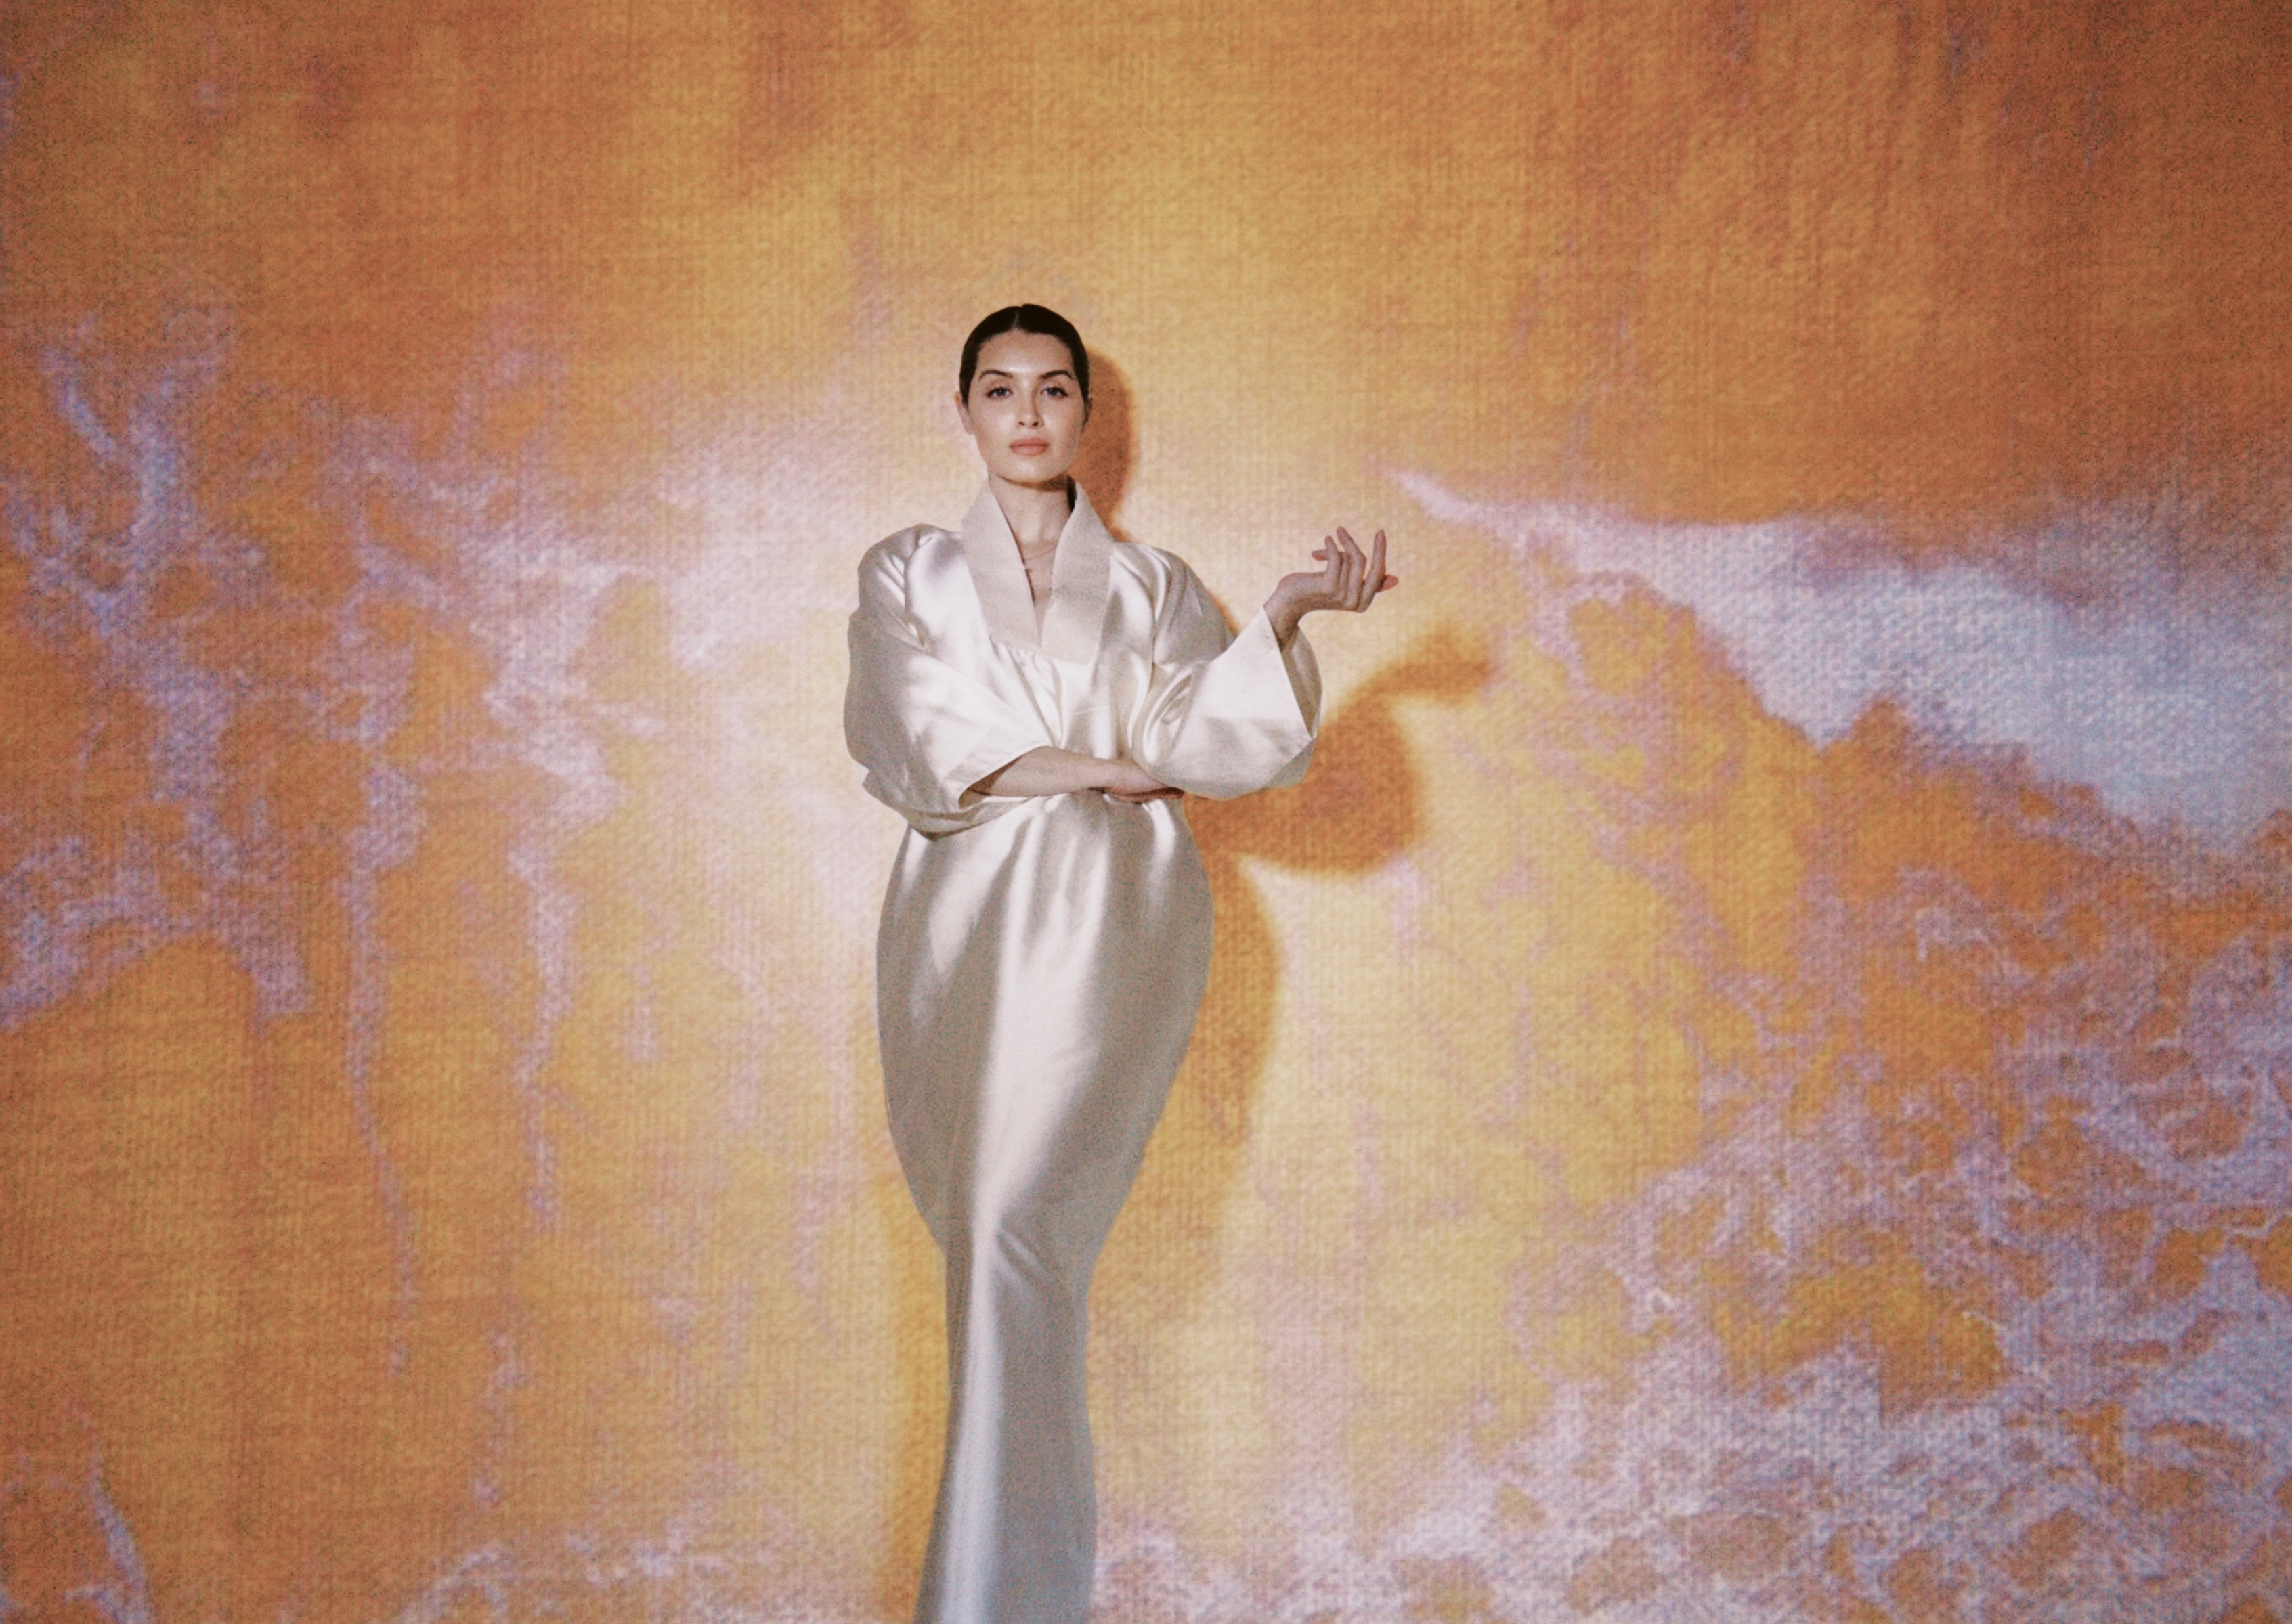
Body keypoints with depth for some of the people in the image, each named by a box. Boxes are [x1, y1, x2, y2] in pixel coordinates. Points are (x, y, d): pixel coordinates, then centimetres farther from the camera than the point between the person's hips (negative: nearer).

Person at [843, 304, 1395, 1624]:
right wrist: (1088, 767, -4)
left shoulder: (1152, 586, 19)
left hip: (1112, 921, -1)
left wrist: (1289, 615, -12)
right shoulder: (907, 572, 18)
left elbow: (1196, 736, 2)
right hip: (967, 920, 2)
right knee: (1000, 1242, -2)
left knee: (1012, 1229, -17)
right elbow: (908, 737, 2)